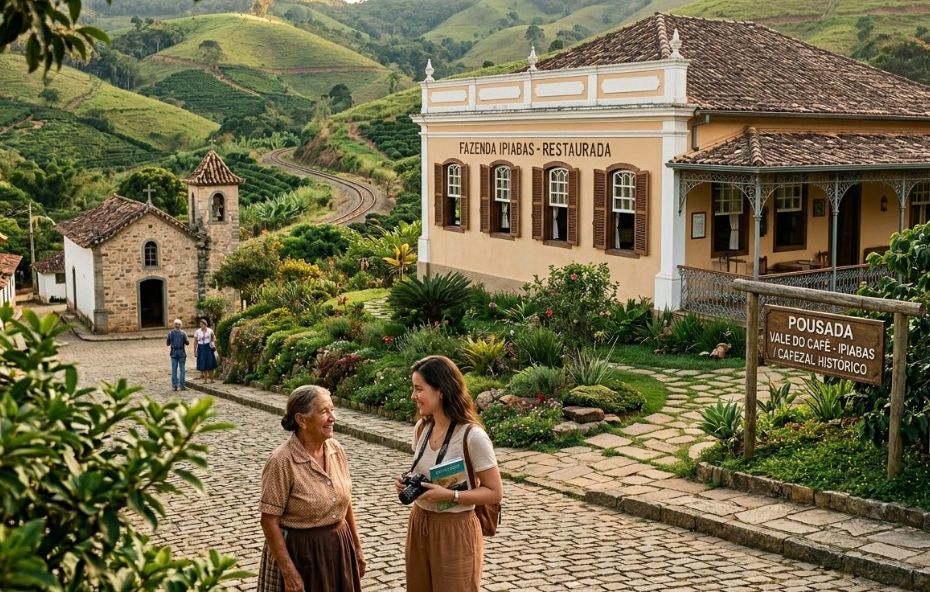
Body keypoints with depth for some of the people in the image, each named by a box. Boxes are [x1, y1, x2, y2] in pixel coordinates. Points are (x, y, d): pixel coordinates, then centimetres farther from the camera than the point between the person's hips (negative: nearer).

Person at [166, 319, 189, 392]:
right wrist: (187, 341, 13)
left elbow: (168, 343, 3)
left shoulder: (170, 333, -1)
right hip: (181, 353, -1)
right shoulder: (183, 333, -6)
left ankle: (174, 386, 5)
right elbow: (187, 343, -3)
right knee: (182, 370, 3)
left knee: (174, 370, 5)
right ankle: (181, 386, 2)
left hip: (173, 353, 1)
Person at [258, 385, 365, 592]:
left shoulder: (336, 450, 0)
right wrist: (289, 573, -18)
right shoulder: (282, 461, -19)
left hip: (340, 549, 6)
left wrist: (357, 548, 13)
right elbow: (269, 522, -17)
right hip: (300, 554, -6)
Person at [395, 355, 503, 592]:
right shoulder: (421, 428, 0)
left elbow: (495, 492, -15)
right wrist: (409, 483, -4)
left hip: (455, 530, -6)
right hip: (420, 524, 6)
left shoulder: (472, 436, -21)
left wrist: (449, 495, -25)